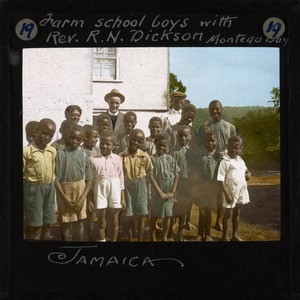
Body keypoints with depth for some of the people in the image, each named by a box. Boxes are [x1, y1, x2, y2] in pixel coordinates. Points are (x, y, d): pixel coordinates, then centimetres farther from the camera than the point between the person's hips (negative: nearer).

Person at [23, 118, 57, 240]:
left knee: (47, 225, 11)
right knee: (35, 226, -3)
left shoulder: (52, 151, 6)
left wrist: (51, 187, 14)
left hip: (49, 188, 5)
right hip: (33, 188, -5)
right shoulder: (27, 151, -10)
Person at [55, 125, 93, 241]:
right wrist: (65, 198, -12)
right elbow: (56, 178, -7)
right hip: (63, 191, -1)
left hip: (80, 191, 1)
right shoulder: (60, 154, -6)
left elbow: (89, 179, 1)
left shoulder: (84, 156, -1)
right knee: (65, 224, 5)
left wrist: (82, 198, -9)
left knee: (79, 223, 10)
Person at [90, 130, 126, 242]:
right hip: (100, 190, 0)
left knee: (114, 222, 10)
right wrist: (90, 199, -1)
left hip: (114, 191, 1)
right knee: (101, 222, 8)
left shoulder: (117, 158, 0)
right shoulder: (94, 159, -2)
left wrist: (123, 198, 2)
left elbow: (121, 179, 3)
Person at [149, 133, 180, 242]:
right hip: (157, 192, -2)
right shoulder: (152, 158, -8)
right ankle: (153, 237, 24)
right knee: (155, 215, 8)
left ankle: (165, 237, 21)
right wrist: (160, 192, -14)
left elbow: (176, 176, 2)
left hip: (169, 193, 2)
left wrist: (173, 192, -6)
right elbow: (151, 176, -11)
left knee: (167, 215, 9)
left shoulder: (171, 159, 2)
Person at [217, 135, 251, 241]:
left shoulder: (240, 160, 5)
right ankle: (225, 237, 20)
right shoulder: (225, 162, -16)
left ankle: (235, 235, 33)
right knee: (228, 214, 5)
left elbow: (245, 170, 24)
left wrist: (248, 174, -1)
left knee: (237, 213, 18)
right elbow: (221, 181, -18)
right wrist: (227, 195, -22)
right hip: (231, 191, -6)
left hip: (241, 191, 7)